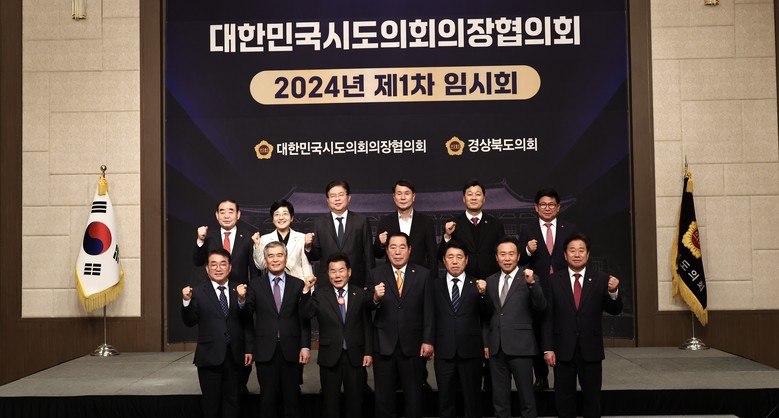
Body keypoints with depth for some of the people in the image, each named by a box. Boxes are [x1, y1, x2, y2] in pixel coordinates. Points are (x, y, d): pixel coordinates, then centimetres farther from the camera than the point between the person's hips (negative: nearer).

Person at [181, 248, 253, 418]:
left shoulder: (240, 290, 2)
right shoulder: (198, 292, -2)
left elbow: (247, 322, 0)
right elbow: (190, 322, -6)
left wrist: (249, 349, -5)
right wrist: (187, 301, -21)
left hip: (234, 355, 2)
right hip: (210, 356, -2)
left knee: (232, 401, 13)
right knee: (211, 402, 10)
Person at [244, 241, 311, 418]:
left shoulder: (298, 284, 5)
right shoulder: (255, 284, 4)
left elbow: (304, 319, 3)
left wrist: (305, 346, -3)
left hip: (291, 350, 0)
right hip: (265, 350, 0)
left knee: (292, 396, 8)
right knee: (268, 397, 8)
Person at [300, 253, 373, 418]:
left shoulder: (361, 295, 2)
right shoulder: (320, 295, 1)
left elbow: (367, 326, 2)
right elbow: (306, 314, -14)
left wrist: (369, 352, -2)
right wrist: (306, 291, -25)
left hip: (355, 356, 0)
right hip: (330, 357, 0)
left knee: (355, 402, 12)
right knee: (330, 402, 12)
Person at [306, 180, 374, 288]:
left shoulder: (361, 221, 2)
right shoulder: (319, 224, 5)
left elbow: (369, 255, 3)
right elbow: (316, 256, 7)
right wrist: (309, 247, -14)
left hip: (356, 282, 0)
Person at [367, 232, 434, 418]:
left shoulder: (423, 274, 0)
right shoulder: (376, 274, 0)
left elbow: (429, 311, -1)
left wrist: (428, 341, -6)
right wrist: (375, 298, -28)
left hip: (412, 345, 0)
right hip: (384, 345, 0)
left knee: (414, 396, 12)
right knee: (383, 397, 12)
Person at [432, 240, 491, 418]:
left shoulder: (476, 285, 3)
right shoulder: (436, 285, 5)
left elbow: (486, 316, -4)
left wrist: (482, 294, -18)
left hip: (471, 350, 0)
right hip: (444, 351, 1)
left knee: (473, 400, 9)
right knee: (445, 400, 11)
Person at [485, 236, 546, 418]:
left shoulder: (529, 278, -2)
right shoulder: (491, 281, 11)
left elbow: (541, 307, -15)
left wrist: (531, 283, -29)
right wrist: (486, 342, 10)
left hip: (520, 346, -4)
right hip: (496, 347, 4)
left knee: (526, 396, 2)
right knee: (499, 397, 13)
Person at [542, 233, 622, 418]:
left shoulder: (601, 279, -1)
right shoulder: (554, 280, -2)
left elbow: (615, 310, -3)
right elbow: (547, 317, -4)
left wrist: (613, 292, -24)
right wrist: (548, 348, -8)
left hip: (591, 350, 0)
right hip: (563, 350, 0)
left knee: (592, 398, 13)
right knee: (564, 399, 12)